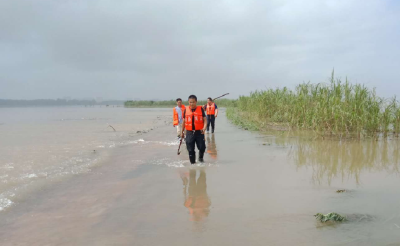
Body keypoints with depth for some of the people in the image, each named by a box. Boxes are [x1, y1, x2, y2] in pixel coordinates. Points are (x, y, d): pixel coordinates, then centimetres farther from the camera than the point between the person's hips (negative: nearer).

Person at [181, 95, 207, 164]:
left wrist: (204, 128, -21)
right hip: (189, 132, 1)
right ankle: (193, 162, 16)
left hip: (199, 132, -1)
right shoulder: (186, 110, 5)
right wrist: (182, 132, 17)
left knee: (202, 147, -5)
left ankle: (200, 158, 25)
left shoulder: (201, 109, 0)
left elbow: (205, 119, -3)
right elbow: (184, 121, 14)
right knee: (190, 150, 1)